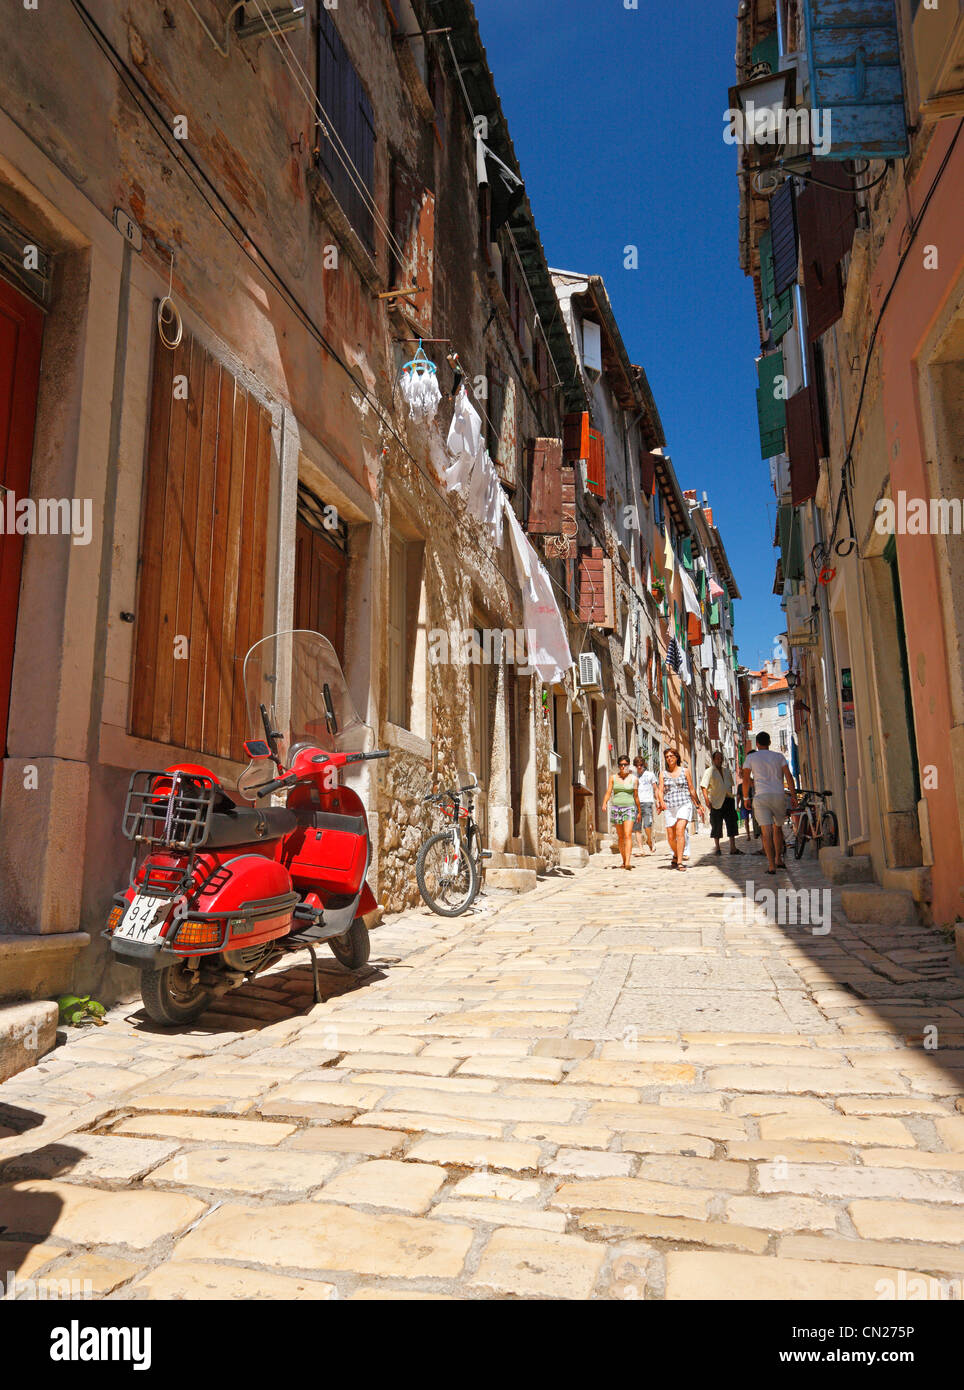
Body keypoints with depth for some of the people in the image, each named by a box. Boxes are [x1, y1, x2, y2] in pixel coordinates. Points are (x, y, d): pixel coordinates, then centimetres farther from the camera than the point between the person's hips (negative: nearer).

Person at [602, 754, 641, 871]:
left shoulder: (633, 778, 3)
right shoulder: (613, 777, 6)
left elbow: (636, 796, 11)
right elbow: (608, 792, 2)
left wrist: (639, 811, 17)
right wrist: (604, 803, -17)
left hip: (629, 808, -2)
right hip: (616, 808, 2)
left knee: (628, 835, -15)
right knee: (620, 836, 8)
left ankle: (628, 862, -22)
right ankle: (624, 860, 21)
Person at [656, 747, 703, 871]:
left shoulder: (685, 771, 6)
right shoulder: (663, 773, 9)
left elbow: (691, 790, 11)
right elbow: (660, 790, 2)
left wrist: (697, 806, 15)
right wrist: (661, 801, -19)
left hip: (684, 804, -2)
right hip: (669, 806, 2)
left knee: (680, 831, -20)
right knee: (670, 837, 4)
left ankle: (679, 861, -20)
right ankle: (676, 855, 33)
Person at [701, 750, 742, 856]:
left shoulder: (727, 771, 13)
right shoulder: (709, 771, -4)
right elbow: (704, 787, -9)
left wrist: (731, 797, 14)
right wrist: (707, 801, -16)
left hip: (728, 800, 5)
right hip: (716, 802, -5)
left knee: (732, 824, 2)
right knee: (717, 825, 0)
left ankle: (733, 848, 7)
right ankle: (718, 849, 10)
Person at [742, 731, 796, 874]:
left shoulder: (751, 757, 7)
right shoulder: (779, 756, 12)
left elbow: (746, 779, 3)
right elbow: (788, 776, 3)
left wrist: (745, 798, 11)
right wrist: (794, 796, 4)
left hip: (761, 797, -2)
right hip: (779, 795, 2)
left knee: (766, 832, -8)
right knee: (778, 828, 21)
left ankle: (772, 865, -15)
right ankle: (779, 859, 24)